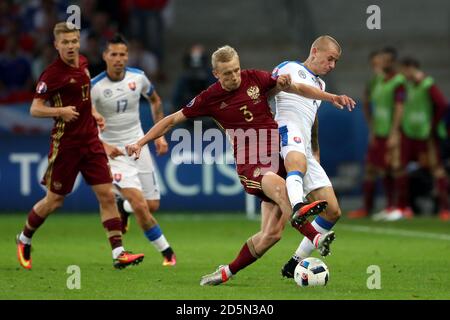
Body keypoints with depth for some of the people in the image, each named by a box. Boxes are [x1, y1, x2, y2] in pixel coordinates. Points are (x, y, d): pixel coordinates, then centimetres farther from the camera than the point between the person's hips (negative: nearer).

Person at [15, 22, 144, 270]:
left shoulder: (83, 63, 7)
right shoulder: (53, 73, -15)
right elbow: (35, 109, -16)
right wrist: (60, 111, -31)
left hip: (90, 140, 6)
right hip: (66, 144, -6)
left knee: (106, 194, -4)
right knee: (54, 201, 6)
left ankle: (118, 252, -5)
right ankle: (24, 239, 31)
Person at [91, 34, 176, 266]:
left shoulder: (138, 77, -3)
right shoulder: (95, 87, -16)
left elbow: (155, 101, 17)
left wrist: (160, 135, 11)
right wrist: (104, 146, -28)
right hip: (114, 151, -5)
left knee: (153, 205, 6)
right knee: (140, 205, -18)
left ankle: (122, 207, 40)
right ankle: (167, 252, -3)